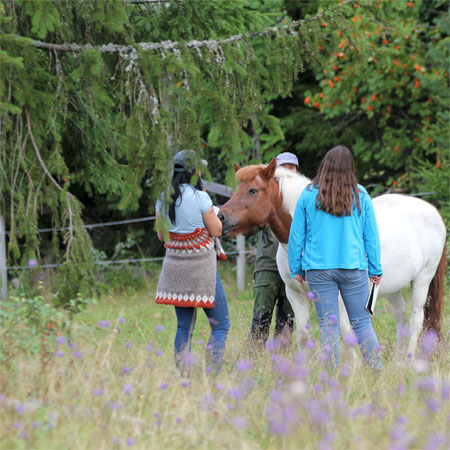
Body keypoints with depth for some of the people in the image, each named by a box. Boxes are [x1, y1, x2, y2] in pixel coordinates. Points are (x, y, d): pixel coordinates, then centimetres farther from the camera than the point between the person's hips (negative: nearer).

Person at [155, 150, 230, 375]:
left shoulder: (163, 199, 2)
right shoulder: (200, 197, -15)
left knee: (184, 326, 12)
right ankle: (212, 376, -6)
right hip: (202, 266, -6)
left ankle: (183, 377, 9)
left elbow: (162, 235, 11)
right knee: (221, 325, 4)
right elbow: (216, 230, -8)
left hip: (175, 263, 6)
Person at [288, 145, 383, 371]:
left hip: (319, 270, 0)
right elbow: (371, 235, 5)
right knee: (361, 322, 7)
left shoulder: (308, 196, -1)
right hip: (353, 268, 0)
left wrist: (296, 268, 10)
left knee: (328, 325, 3)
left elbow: (296, 235, 2)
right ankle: (377, 371, 5)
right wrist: (376, 269, 11)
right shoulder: (360, 196, 0)